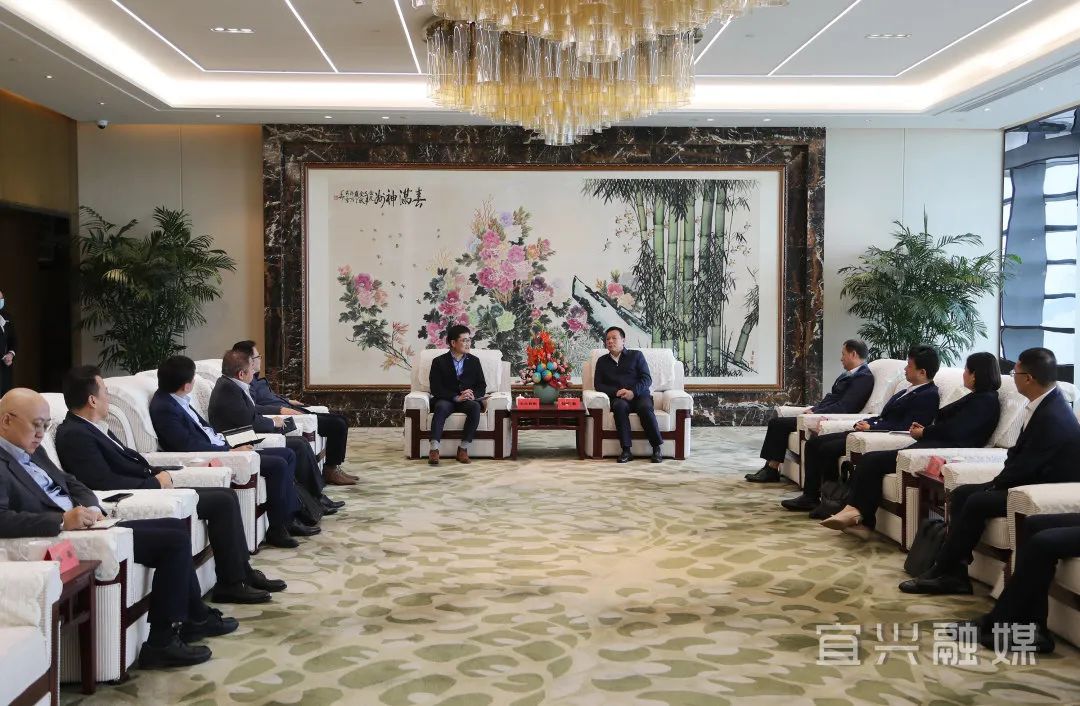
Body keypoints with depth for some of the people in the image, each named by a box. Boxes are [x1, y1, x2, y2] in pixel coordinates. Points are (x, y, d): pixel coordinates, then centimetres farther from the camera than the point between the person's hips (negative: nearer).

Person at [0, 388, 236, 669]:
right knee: (175, 540, -11)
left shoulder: (31, 451, 14)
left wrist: (91, 507, 1)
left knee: (176, 527, 12)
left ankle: (194, 617, 23)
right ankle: (161, 643, -5)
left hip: (84, 525, 10)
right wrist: (63, 521, -32)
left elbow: (70, 482, 22)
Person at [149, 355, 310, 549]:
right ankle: (276, 529, -8)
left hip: (220, 448, 10)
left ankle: (288, 517, 8)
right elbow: (190, 446, -25)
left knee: (288, 455, 6)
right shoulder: (164, 408, -19)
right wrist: (230, 451, -20)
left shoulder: (178, 400, 10)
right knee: (278, 465, -20)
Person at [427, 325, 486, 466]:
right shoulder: (439, 362, 4)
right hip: (446, 400, -2)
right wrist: (456, 397, -20)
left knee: (475, 407, -33)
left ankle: (463, 448, -30)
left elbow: (482, 386, 9)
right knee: (441, 407, -37)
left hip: (467, 400, 2)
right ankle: (434, 450, -43)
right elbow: (435, 388, -6)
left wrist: (473, 395, -15)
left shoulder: (474, 361, 13)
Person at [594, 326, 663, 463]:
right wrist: (616, 392, -9)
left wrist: (633, 392, -16)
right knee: (619, 406, -36)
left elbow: (647, 379, 4)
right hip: (618, 398, 1)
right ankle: (626, 450, -39)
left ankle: (657, 447, -29)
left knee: (645, 407, -35)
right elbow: (598, 384, 11)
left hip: (639, 395, -1)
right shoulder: (602, 361, 21)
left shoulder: (636, 355, 14)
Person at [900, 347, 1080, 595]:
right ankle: (954, 572, -4)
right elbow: (1019, 453, 11)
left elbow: (1026, 466, -23)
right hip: (1032, 481, 10)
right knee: (961, 494, -1)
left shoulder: (1053, 416, -25)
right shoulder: (1043, 405, 6)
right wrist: (998, 482, -2)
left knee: (977, 503, -22)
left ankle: (940, 572, -10)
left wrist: (996, 485, -9)